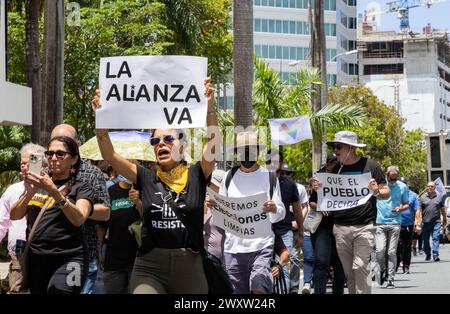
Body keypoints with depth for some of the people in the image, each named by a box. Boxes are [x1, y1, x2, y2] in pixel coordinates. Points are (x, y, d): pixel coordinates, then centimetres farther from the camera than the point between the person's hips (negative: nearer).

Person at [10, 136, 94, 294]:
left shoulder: (81, 187, 3)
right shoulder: (38, 183, 14)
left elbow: (79, 218, -16)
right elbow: (14, 215, 4)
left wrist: (53, 191, -25)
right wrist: (30, 193, -14)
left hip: (67, 259, -4)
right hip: (35, 259, 4)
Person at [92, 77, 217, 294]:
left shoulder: (196, 176, 2)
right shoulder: (146, 178, 5)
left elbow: (213, 144, -12)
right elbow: (109, 156, -2)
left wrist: (209, 107, -25)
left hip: (189, 267, 0)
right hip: (149, 267, 0)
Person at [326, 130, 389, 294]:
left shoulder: (369, 165, 2)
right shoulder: (336, 169, 13)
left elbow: (386, 193, 6)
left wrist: (376, 191, -16)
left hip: (364, 226, -4)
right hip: (340, 228, 4)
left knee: (360, 267, -14)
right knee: (349, 271, 6)